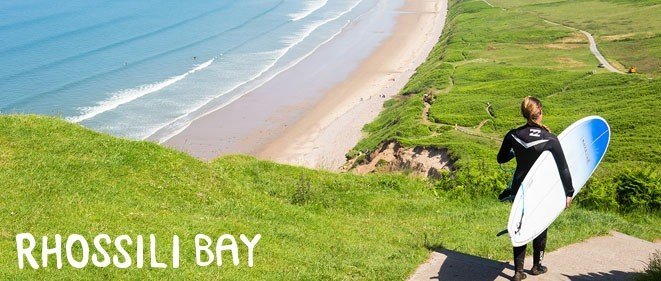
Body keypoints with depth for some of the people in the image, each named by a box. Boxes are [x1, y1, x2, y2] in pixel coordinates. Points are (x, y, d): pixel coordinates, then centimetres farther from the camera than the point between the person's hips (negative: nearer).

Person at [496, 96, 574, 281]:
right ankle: (536, 266, 33)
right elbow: (563, 168, -12)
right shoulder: (550, 139, -17)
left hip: (519, 188, 2)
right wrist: (569, 192, -2)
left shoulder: (513, 135, -9)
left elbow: (501, 159, 6)